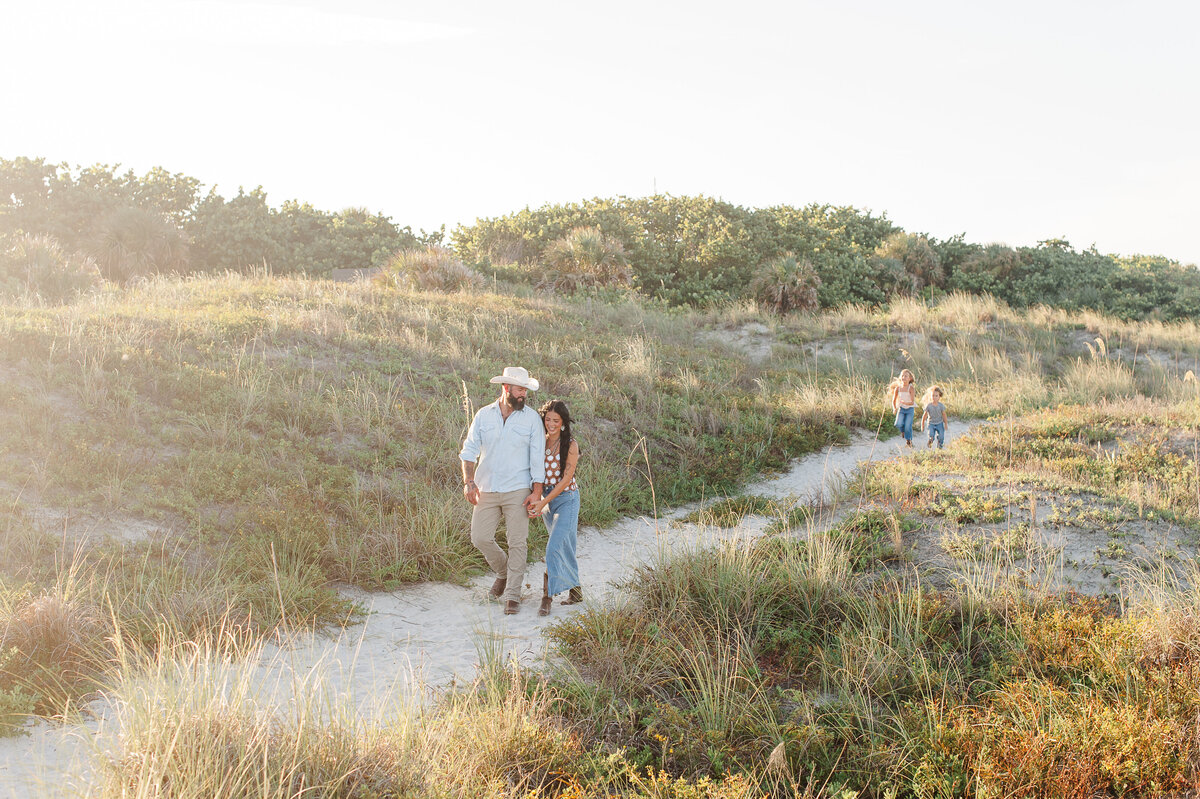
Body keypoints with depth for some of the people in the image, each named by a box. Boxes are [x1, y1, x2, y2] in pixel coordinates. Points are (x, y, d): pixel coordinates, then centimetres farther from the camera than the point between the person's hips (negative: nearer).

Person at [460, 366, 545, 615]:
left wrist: (537, 492, -6)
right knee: (480, 538, 0)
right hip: (486, 490, 2)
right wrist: (469, 481, -6)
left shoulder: (531, 418, 0)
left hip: (517, 491, -2)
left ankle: (512, 594, 9)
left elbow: (537, 458, -1)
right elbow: (469, 450, 7)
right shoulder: (484, 415, 5)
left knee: (517, 542, -2)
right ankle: (504, 571, 27)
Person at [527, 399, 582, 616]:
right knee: (565, 548, 16)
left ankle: (547, 598, -12)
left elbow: (566, 478, -16)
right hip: (545, 500, 5)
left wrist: (543, 502, -20)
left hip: (567, 499, -5)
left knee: (555, 547, -15)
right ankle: (576, 590, 29)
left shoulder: (570, 445, -12)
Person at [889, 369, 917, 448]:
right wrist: (894, 408, -12)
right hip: (901, 409, 3)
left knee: (908, 426, -8)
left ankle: (908, 441, 17)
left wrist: (904, 402, -35)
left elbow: (912, 402, -18)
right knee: (898, 424, -16)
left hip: (910, 409, -3)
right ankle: (904, 431, 19)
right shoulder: (898, 388, -3)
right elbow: (894, 400, 5)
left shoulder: (911, 388, -14)